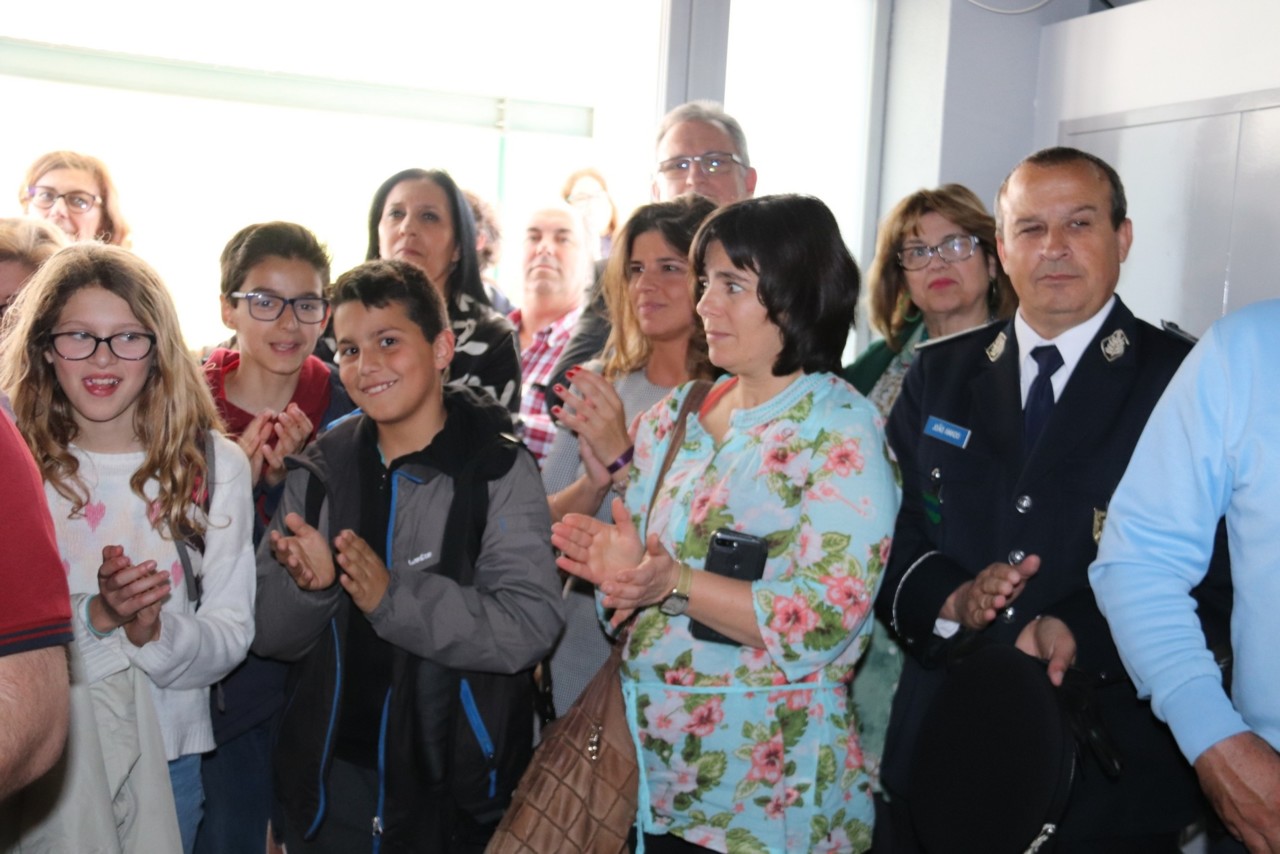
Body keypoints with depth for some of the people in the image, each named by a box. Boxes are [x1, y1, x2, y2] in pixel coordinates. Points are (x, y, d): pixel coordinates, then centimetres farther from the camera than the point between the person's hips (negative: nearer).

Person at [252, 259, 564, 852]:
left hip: (454, 784, -4)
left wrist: (392, 596, -31)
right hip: (331, 778, 4)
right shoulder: (319, 473, 1)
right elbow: (269, 635, 2)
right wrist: (308, 585, -19)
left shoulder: (499, 470, -12)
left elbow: (529, 626, -22)